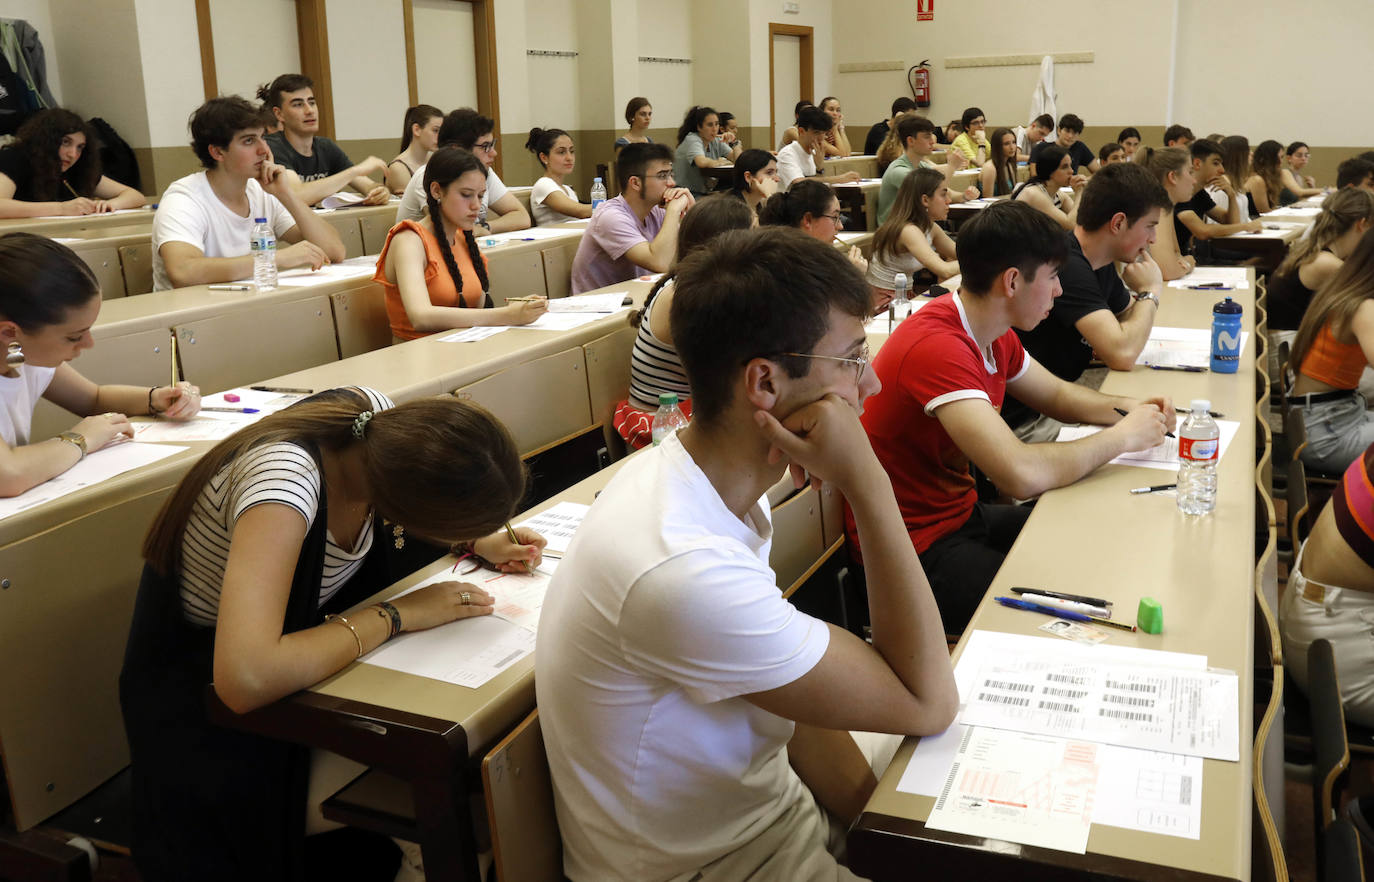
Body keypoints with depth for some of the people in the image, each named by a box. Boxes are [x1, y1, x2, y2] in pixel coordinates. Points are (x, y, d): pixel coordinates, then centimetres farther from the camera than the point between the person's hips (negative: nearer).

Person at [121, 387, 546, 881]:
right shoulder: (285, 479, -36)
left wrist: (480, 542, -9)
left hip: (313, 629, 6)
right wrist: (396, 615, -35)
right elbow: (245, 680, -48)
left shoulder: (378, 417, -16)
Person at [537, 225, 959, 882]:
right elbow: (927, 703, -25)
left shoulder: (691, 473, -6)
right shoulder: (684, 573, -35)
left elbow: (784, 686, 2)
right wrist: (867, 483, -29)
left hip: (762, 784, 8)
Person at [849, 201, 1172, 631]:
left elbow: (1056, 394, 22)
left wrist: (1126, 408, 1)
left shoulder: (993, 335, 4)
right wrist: (1121, 437, -18)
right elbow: (1022, 474, -35)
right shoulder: (936, 346, -28)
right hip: (918, 547, -10)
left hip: (962, 513, 10)